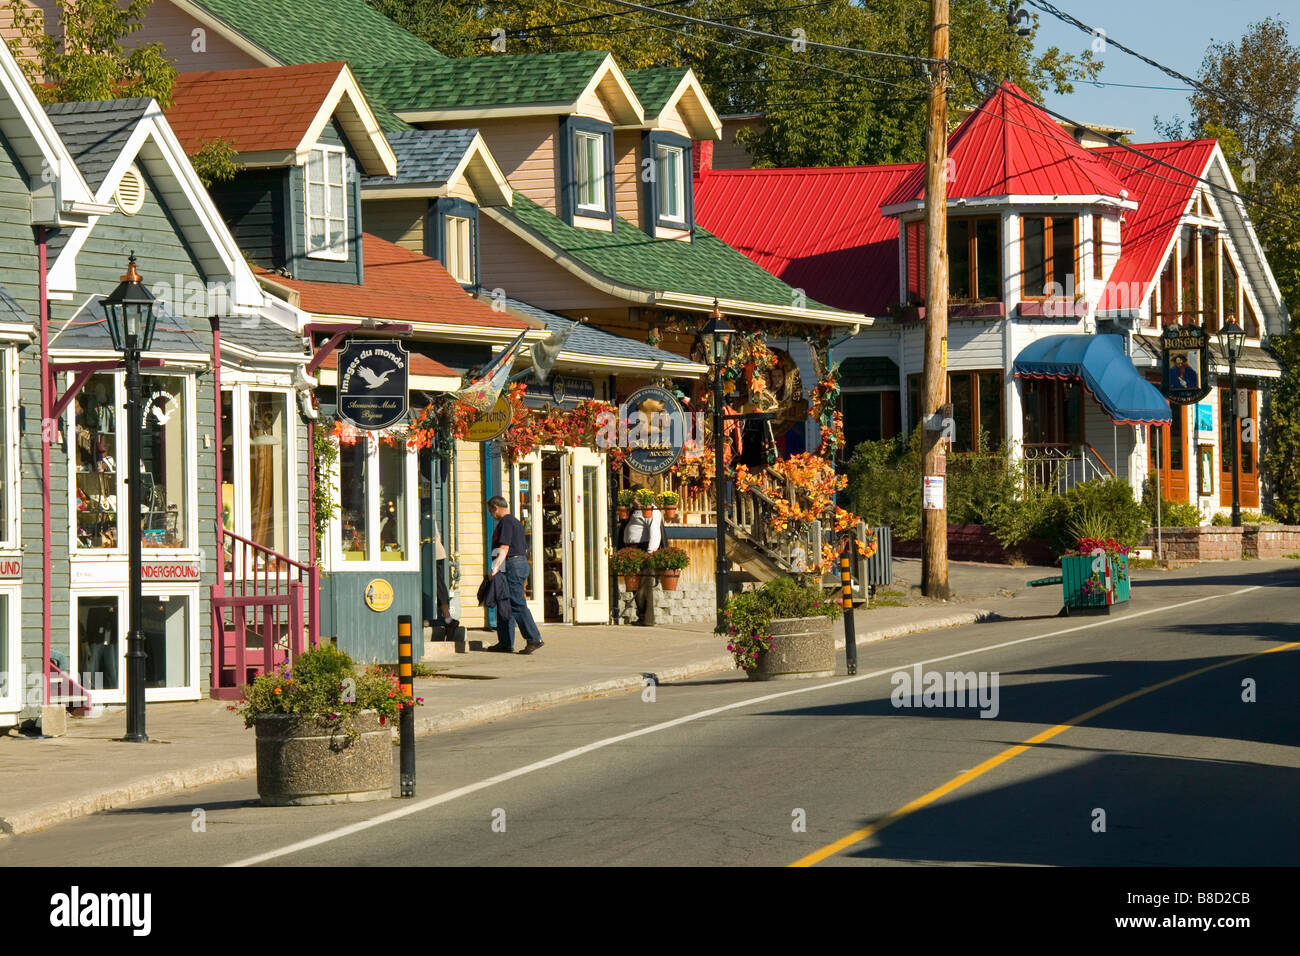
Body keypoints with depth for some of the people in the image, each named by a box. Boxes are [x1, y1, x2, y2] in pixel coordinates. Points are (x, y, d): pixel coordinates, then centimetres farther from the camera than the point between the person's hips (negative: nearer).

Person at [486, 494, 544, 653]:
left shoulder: (505, 522, -11)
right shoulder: (515, 522, 21)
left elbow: (504, 548, -20)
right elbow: (525, 548, 25)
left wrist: (496, 567, -26)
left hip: (512, 566, -11)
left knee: (517, 604, -11)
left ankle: (534, 639, -14)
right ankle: (505, 643, 12)